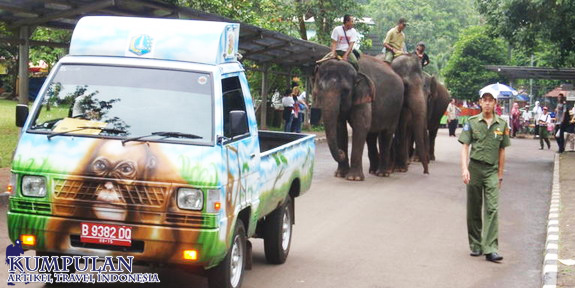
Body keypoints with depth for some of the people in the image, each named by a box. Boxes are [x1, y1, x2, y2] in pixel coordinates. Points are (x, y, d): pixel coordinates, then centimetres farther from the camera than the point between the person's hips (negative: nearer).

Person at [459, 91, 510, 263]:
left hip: (492, 171, 0)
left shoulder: (502, 124, 7)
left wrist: (500, 174, 12)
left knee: (492, 209, -11)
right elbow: (465, 147, 1)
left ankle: (490, 249, -15)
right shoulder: (472, 122, 3)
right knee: (473, 210, 7)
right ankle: (475, 245, 19)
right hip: (474, 168, 0)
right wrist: (464, 168, -11)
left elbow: (502, 151, 12)